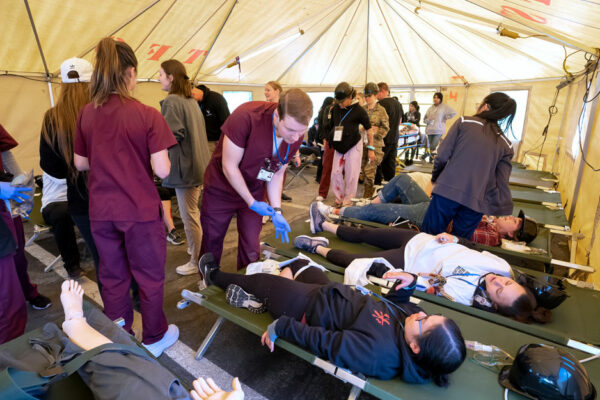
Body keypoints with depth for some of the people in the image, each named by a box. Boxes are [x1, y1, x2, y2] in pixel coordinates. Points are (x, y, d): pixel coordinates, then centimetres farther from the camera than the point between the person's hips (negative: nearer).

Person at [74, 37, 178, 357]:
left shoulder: (86, 114, 0)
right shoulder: (147, 115, -15)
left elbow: (80, 163, 8)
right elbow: (161, 170, -17)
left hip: (101, 211, 5)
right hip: (140, 211, -4)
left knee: (112, 277, 19)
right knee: (149, 276, 13)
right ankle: (154, 338, 32)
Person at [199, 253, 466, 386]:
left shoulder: (379, 352, -40)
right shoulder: (410, 315, -19)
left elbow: (324, 342, -32)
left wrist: (280, 327, -23)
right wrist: (408, 284, -15)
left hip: (305, 307, -6)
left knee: (258, 280, 15)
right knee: (298, 264, 27)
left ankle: (213, 275, 47)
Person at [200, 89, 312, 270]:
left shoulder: (296, 136, -14)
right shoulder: (246, 117, -32)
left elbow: (277, 173, -2)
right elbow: (229, 166, -23)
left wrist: (276, 211, -10)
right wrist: (252, 203, -17)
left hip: (254, 191, 4)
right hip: (221, 189, -3)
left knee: (251, 247, 10)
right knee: (211, 243, 12)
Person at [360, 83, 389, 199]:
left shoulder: (381, 110, 0)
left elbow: (386, 128, 1)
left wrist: (375, 130, -13)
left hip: (375, 144, -5)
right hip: (363, 142, 5)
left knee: (369, 170, -10)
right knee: (364, 169, 9)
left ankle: (367, 197, -1)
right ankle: (369, 192, 25)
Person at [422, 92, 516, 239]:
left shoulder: (464, 122, 5)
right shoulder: (506, 145, 11)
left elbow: (442, 156, -1)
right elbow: (501, 184, 6)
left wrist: (435, 178, 15)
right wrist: (505, 211, 14)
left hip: (447, 191, -3)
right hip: (476, 202, 3)